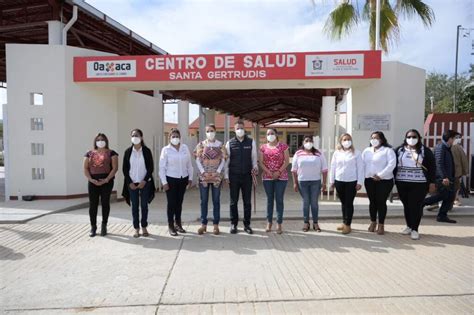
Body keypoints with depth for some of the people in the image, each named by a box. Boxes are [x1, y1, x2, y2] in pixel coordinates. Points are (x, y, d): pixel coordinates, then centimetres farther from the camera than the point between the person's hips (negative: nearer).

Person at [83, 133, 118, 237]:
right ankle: (93, 227, 11)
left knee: (105, 203, 1)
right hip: (93, 181, 3)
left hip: (106, 181, -2)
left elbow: (115, 167, -5)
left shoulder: (111, 153, 4)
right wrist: (91, 179, -8)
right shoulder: (89, 154, 14)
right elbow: (85, 168, 8)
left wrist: (106, 179, -14)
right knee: (93, 204, 2)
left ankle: (104, 226, 12)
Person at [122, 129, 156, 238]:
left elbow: (151, 167, -2)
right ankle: (136, 229, 14)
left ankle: (144, 227, 17)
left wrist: (144, 181, -10)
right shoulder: (128, 151, 3)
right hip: (132, 183, 1)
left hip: (145, 183, -1)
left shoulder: (147, 151, -1)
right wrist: (130, 182, -6)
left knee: (144, 205, 5)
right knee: (134, 206, 5)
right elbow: (124, 168, 3)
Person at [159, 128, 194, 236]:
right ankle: (171, 226, 14)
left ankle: (178, 223, 26)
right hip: (171, 179, -3)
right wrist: (164, 182, -9)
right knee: (171, 203, 2)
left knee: (179, 202, 12)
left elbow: (189, 164, 8)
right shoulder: (166, 150, -5)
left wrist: (190, 178, 7)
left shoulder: (185, 148, 4)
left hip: (183, 179, 3)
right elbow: (162, 167, -5)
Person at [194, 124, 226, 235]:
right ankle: (203, 224, 15)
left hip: (217, 176, 0)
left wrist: (217, 172, -10)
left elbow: (223, 160, 2)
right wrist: (203, 172, -10)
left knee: (216, 201, 5)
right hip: (203, 176, 0)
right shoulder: (201, 145, 4)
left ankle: (216, 225, 13)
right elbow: (198, 160, 1)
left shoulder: (220, 145, 3)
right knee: (204, 201, 5)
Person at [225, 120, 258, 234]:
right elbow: (226, 160, 3)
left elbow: (254, 157, 9)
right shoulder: (230, 143, 2)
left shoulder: (251, 142, 4)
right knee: (233, 201, 6)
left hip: (247, 176, 1)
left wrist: (255, 167, -10)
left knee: (247, 201, 6)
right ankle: (233, 224, 18)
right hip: (234, 176, 0)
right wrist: (226, 176, 0)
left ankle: (247, 225, 17)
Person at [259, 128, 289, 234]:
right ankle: (269, 222, 18)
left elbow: (287, 161, -3)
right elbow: (261, 162, 3)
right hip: (267, 177, 2)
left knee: (279, 200, -1)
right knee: (269, 199, 9)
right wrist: (269, 172, -10)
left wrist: (279, 172, -13)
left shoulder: (283, 146, 1)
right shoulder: (263, 147, 8)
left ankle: (279, 224, 6)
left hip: (281, 177, -2)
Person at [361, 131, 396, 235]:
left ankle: (381, 225, 11)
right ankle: (373, 222, 24)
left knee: (381, 202, 1)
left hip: (384, 180, -4)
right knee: (372, 201, 11)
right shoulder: (367, 150, 12)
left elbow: (392, 164, -16)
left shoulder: (388, 150, -4)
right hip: (369, 180, 4)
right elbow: (362, 164, 6)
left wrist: (380, 175, -18)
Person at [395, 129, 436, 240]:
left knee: (416, 206, -4)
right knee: (406, 205, 10)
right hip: (402, 183, 3)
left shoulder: (425, 150, 2)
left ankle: (415, 229, 6)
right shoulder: (399, 150, 7)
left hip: (419, 183, -2)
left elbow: (432, 167, 2)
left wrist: (432, 182, -3)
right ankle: (409, 226, 23)